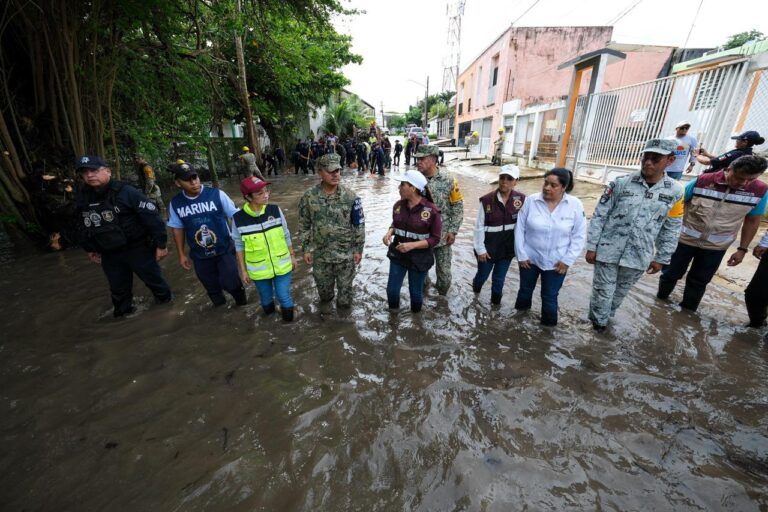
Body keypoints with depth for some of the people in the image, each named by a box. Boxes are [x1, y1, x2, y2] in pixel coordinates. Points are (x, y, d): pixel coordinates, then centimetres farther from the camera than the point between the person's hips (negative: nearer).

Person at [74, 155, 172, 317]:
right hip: (109, 254, 6)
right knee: (118, 287, 18)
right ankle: (123, 312, 37)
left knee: (153, 278, 8)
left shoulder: (125, 192, -17)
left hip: (138, 248, -5)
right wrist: (89, 248, 22)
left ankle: (166, 301, 31)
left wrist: (160, 244, -18)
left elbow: (152, 217, -18)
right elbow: (85, 226, 18)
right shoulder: (82, 197, 4)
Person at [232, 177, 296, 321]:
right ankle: (269, 314, 50)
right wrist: (243, 270, 2)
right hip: (259, 270, 0)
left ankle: (288, 319, 38)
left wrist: (292, 255, 7)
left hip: (282, 265, 0)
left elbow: (286, 235, 0)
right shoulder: (238, 218, -14)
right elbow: (239, 246, -3)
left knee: (284, 296, 10)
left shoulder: (275, 210, -12)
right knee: (266, 297, 20)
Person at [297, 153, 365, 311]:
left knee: (345, 284, 16)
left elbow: (359, 225, -5)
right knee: (322, 283, 22)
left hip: (346, 252, -1)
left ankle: (344, 307, 43)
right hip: (320, 253, 1)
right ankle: (325, 299, 54)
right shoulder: (309, 197, -9)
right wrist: (306, 249, 1)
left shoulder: (350, 196, -12)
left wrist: (358, 249, -3)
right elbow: (304, 226, 0)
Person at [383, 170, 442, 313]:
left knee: (415, 292, 15)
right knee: (392, 289, 11)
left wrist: (413, 245, -25)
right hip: (398, 255, 4)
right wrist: (389, 232, -10)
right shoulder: (398, 205, -4)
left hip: (419, 258, -4)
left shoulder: (431, 211, -18)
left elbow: (435, 239, -13)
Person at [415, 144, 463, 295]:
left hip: (442, 235, -1)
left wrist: (453, 231, -8)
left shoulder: (448, 181, -10)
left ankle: (442, 296, 36)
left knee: (443, 269, 11)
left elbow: (458, 207, -4)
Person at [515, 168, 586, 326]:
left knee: (550, 297, 10)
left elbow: (579, 236, -4)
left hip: (556, 262, -1)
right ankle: (520, 312, 45)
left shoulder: (575, 205, -10)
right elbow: (520, 229, -6)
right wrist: (521, 254, -7)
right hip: (530, 258, 1)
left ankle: (548, 324, 32)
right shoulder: (531, 201, -11)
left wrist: (568, 260, -9)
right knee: (525, 289, 20)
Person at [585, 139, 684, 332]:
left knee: (620, 292, 19)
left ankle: (605, 318, 42)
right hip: (608, 251, -2)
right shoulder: (621, 183, -8)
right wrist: (591, 246, -8)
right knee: (603, 292, 8)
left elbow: (671, 229, 7)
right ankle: (597, 322, 32)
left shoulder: (675, 191, -1)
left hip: (638, 257, 2)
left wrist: (661, 258, 9)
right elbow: (599, 216, -6)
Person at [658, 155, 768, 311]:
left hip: (716, 247, 2)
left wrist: (743, 249, 1)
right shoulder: (702, 181, -16)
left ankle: (687, 310, 31)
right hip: (685, 239, -1)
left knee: (699, 281, 14)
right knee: (671, 273, 12)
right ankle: (660, 300, 33)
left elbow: (752, 221, 2)